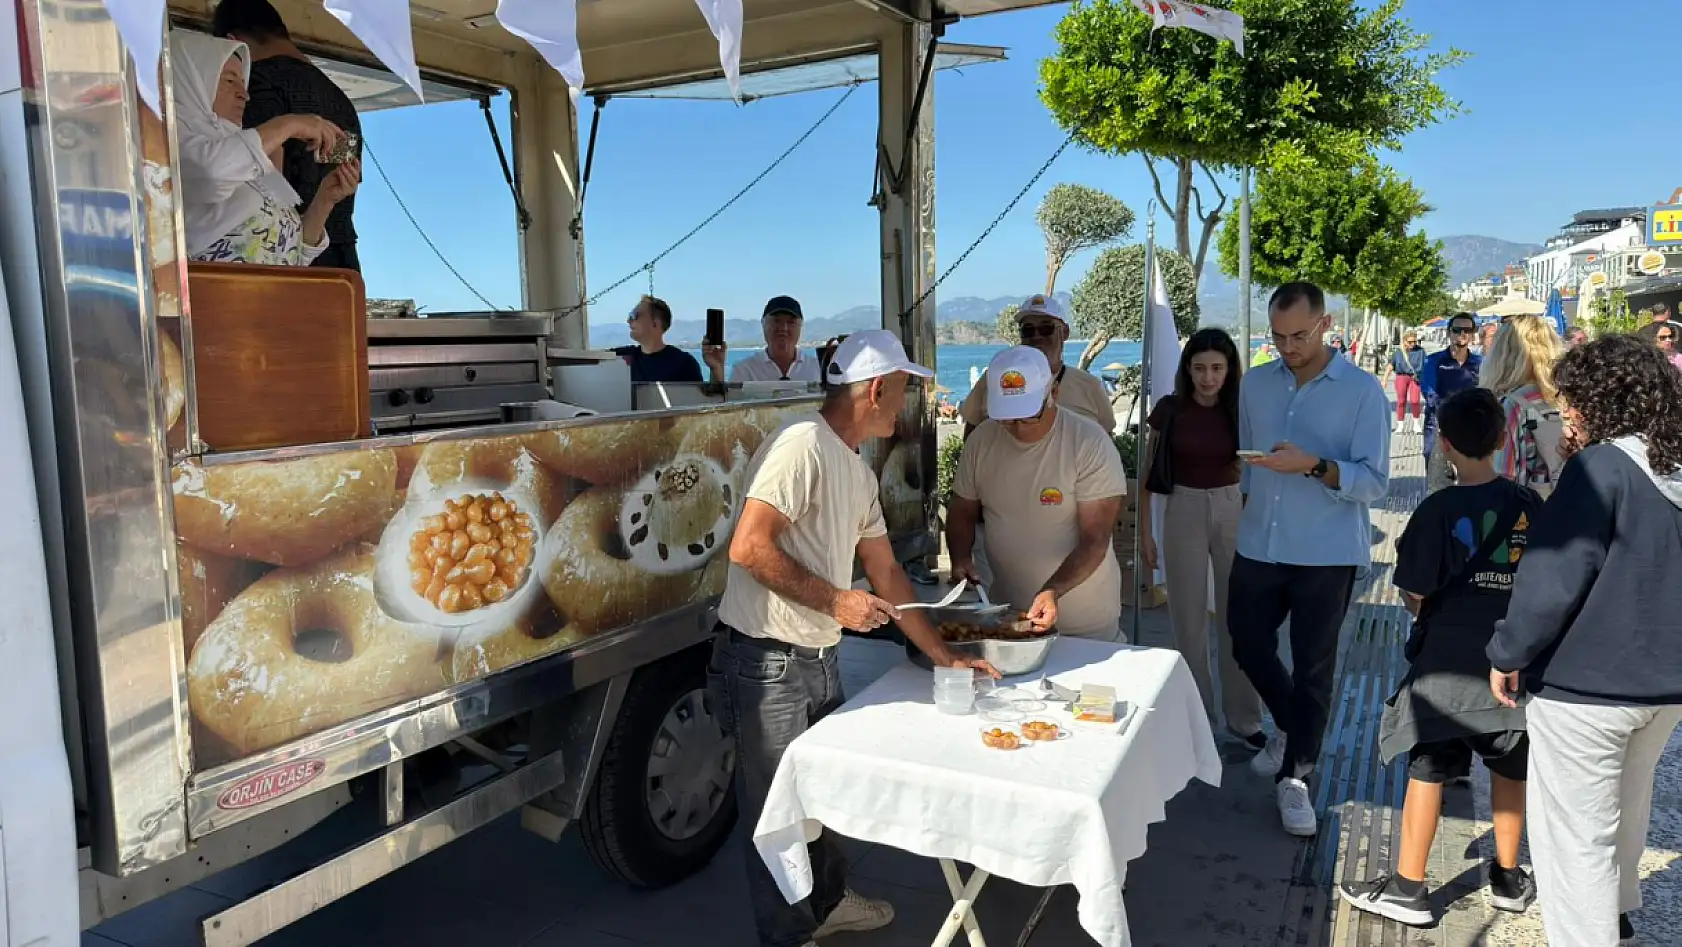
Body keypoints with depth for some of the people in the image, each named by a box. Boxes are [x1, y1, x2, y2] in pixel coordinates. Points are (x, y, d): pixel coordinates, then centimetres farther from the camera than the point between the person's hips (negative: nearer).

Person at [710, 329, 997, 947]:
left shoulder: (858, 473, 11)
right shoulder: (802, 445, -19)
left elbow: (886, 573, 17)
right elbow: (748, 548, -26)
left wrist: (944, 656, 17)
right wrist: (836, 601, -19)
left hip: (821, 659, 9)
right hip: (766, 664, -9)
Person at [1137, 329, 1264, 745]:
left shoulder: (1240, 410, -2)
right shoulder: (1170, 410, -5)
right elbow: (1148, 475, 1)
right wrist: (1145, 532, -1)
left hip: (1233, 511, 1)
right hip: (1183, 511, -1)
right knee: (1189, 619, 8)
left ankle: (1244, 716, 21)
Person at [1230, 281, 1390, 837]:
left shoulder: (1363, 391, -8)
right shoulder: (1255, 384, 5)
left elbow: (1374, 481, -13)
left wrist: (1313, 465, -27)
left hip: (1327, 555, -4)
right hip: (1258, 547, 4)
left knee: (1313, 667, 6)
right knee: (1248, 645, 14)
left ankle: (1294, 777, 21)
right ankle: (1293, 729, 40)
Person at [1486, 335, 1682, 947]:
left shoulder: (1603, 465, -18)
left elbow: (1553, 575, -21)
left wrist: (1509, 654, -11)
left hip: (1586, 684, -9)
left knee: (1578, 834, 4)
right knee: (1625, 810, 28)